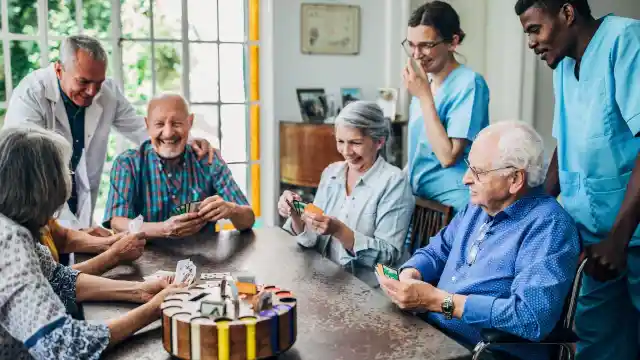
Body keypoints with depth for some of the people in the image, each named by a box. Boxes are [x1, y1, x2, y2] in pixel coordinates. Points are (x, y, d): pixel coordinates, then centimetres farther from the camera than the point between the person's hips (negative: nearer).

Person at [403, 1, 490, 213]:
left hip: (451, 204, -7)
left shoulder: (469, 84, -16)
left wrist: (424, 96, -20)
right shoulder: (425, 82, 7)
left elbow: (448, 156, -21)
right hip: (418, 196, 7)